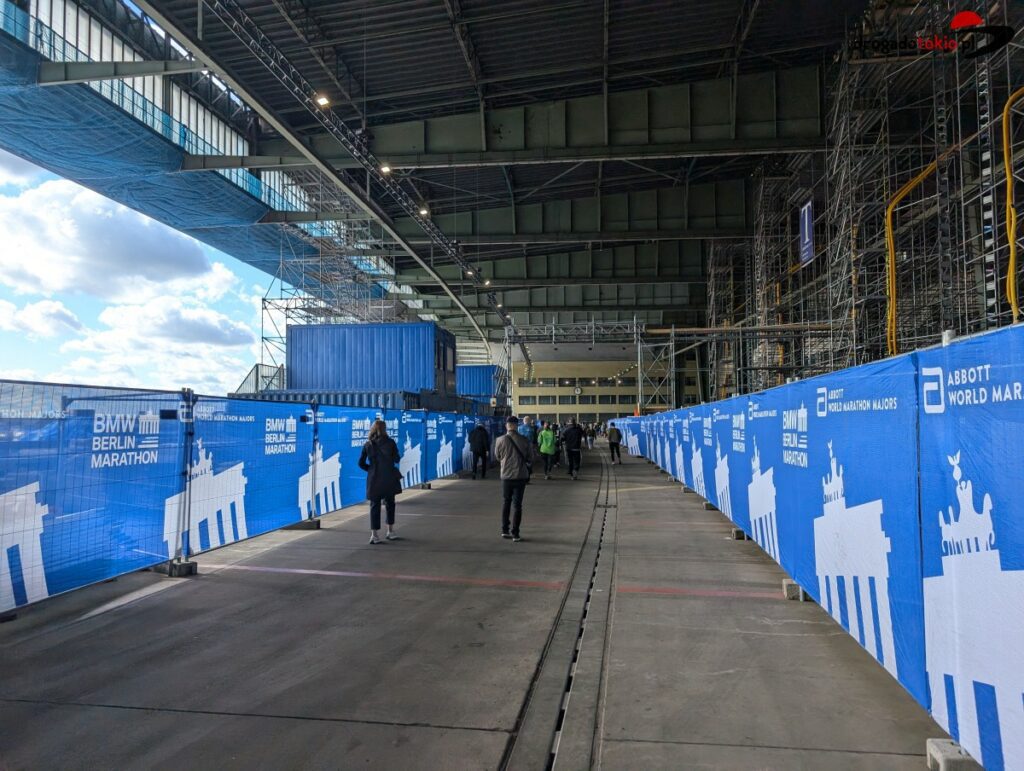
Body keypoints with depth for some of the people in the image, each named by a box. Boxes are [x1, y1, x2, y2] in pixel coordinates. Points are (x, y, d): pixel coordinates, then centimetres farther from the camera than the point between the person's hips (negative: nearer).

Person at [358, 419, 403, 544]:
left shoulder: (368, 445, -1)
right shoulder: (390, 442, -7)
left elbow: (361, 463, -1)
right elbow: (397, 459, -3)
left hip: (374, 479, 1)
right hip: (389, 478, -1)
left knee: (374, 506, 6)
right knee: (390, 504, 15)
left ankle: (374, 534, 2)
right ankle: (390, 531, 22)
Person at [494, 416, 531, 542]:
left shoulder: (501, 440, -10)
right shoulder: (524, 440, -9)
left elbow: (497, 457, 5)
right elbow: (528, 458, 3)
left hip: (506, 476, 1)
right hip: (521, 476, -1)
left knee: (506, 502, 18)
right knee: (517, 504, 5)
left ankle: (505, 530, 21)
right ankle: (515, 534, 4)